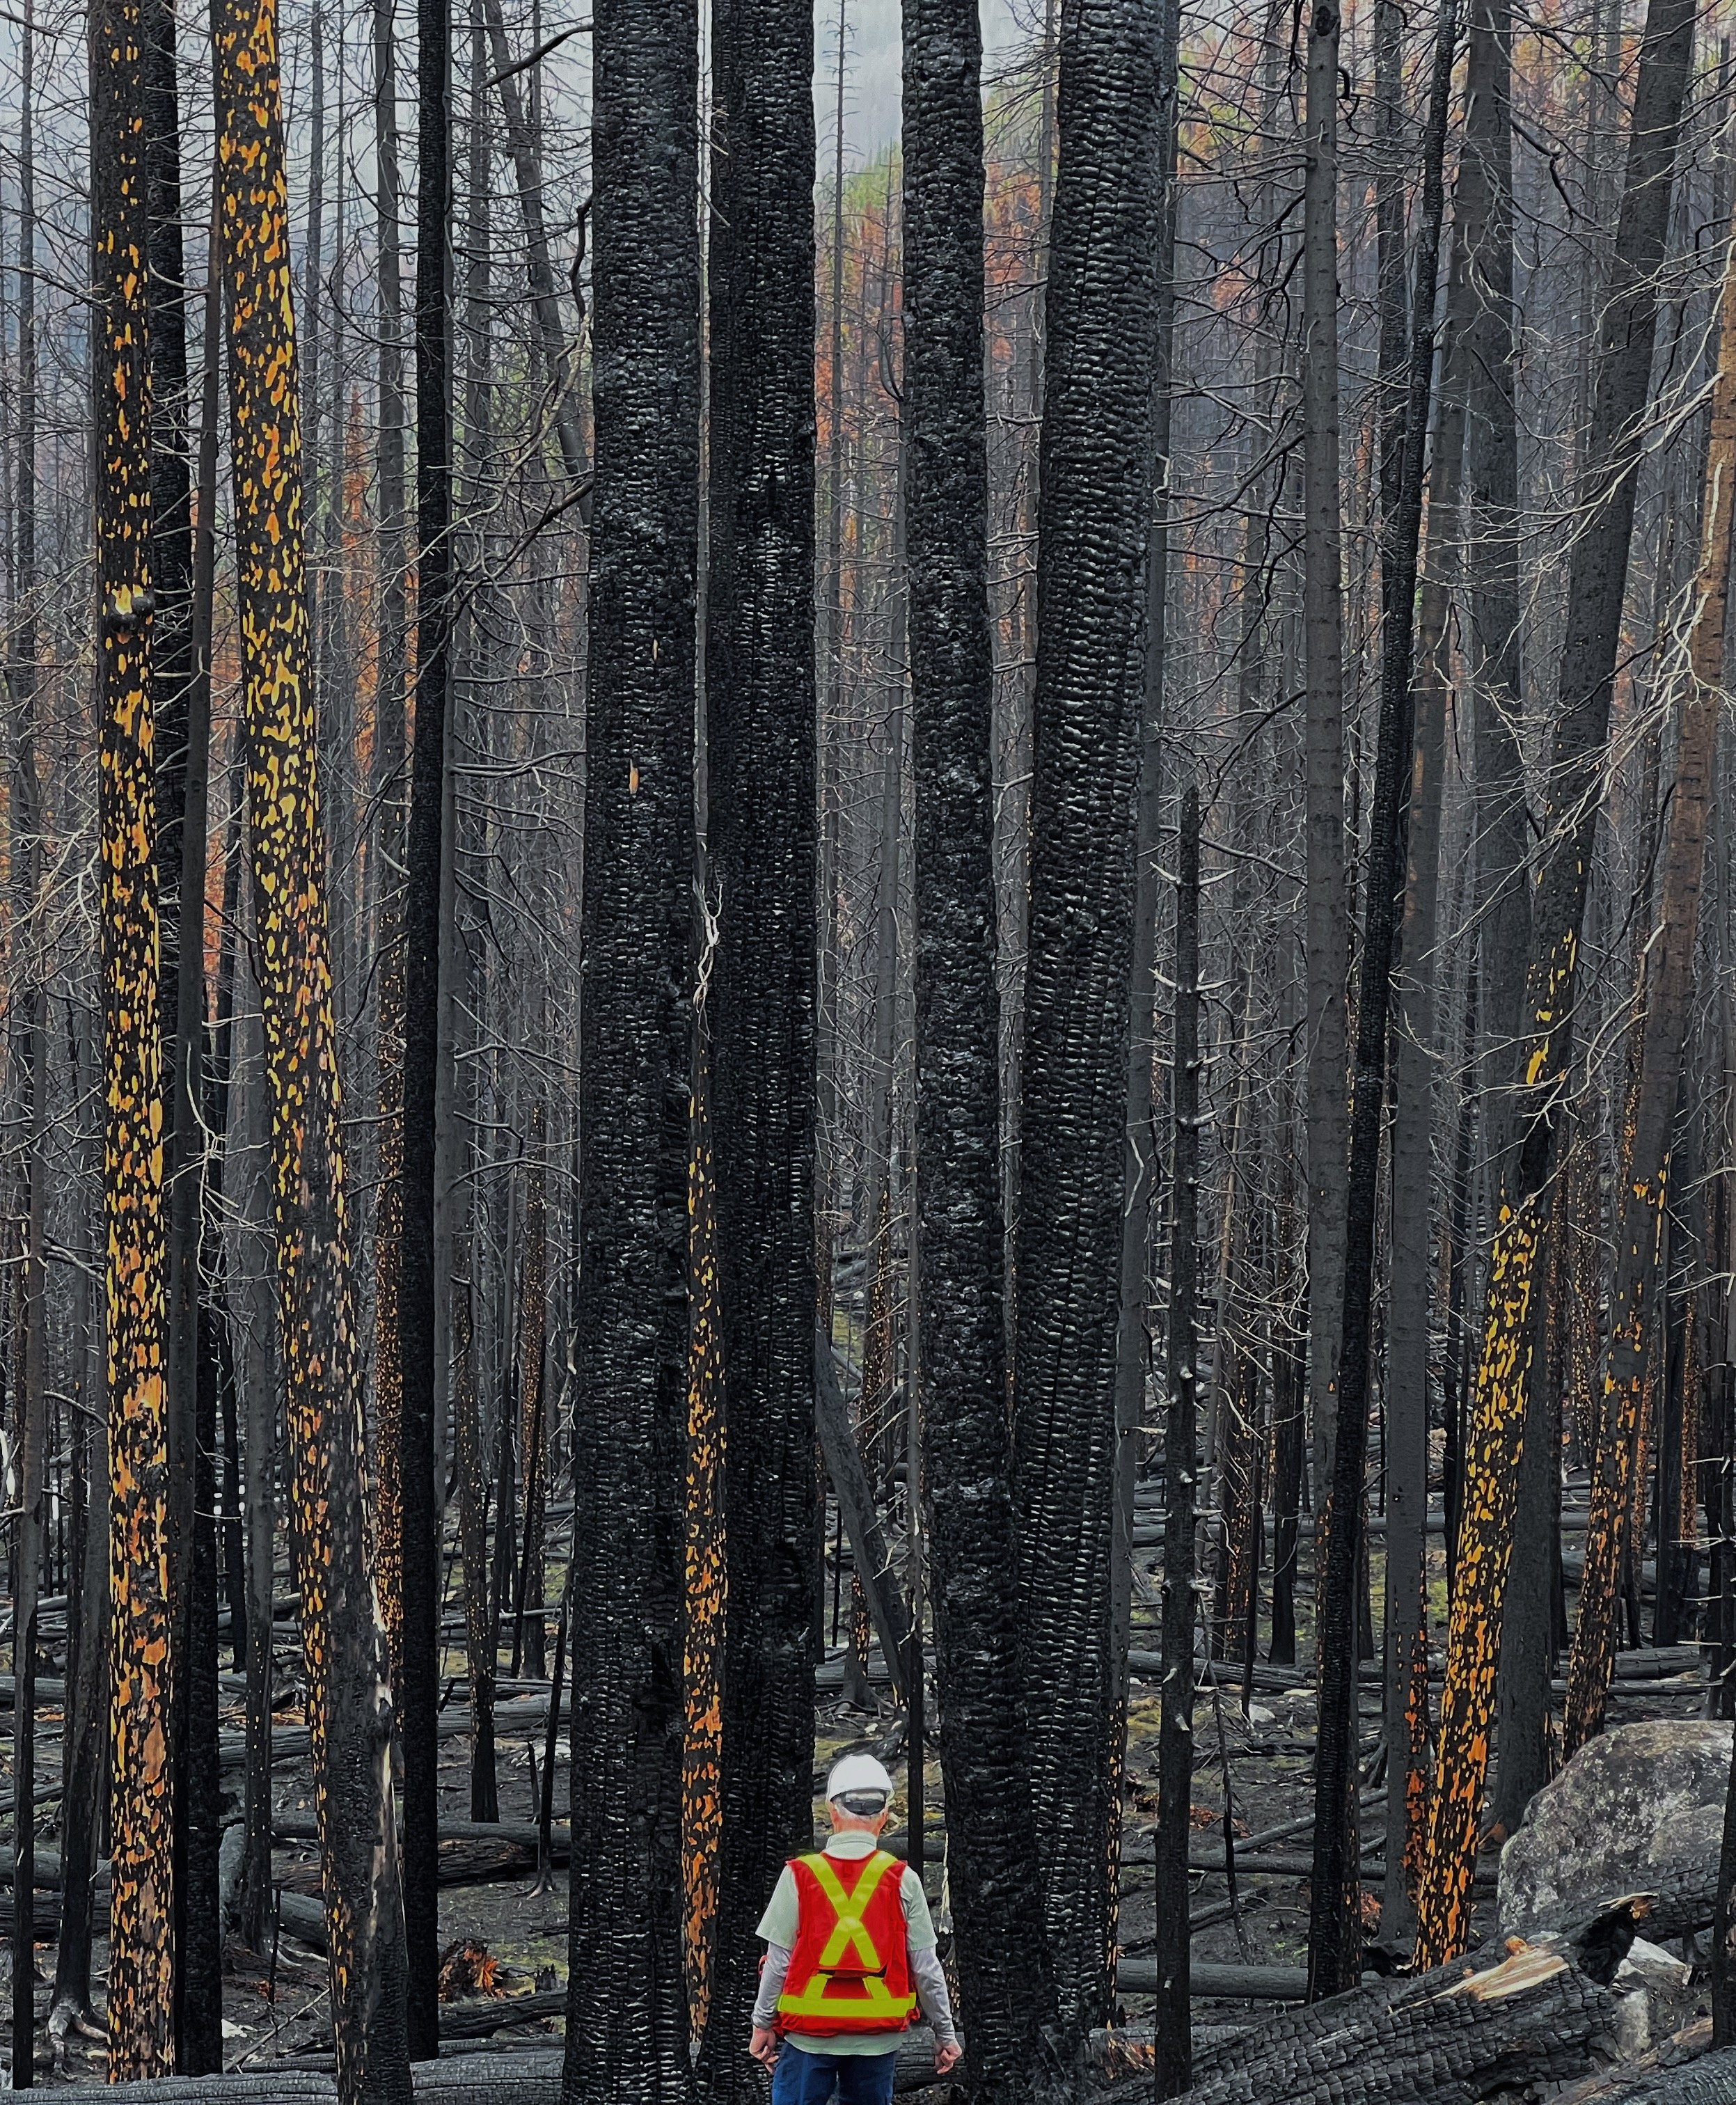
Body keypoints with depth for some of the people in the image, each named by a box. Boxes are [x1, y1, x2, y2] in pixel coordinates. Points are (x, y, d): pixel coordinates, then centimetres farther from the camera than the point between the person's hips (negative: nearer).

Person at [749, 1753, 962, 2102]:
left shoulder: (799, 1877, -7)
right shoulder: (903, 1881, -4)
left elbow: (779, 1962, -5)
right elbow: (926, 1968, -1)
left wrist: (763, 2025, 7)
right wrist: (945, 2033, 10)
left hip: (808, 2034, -1)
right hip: (877, 2037, 1)